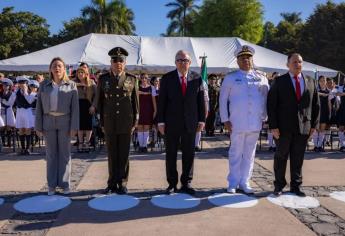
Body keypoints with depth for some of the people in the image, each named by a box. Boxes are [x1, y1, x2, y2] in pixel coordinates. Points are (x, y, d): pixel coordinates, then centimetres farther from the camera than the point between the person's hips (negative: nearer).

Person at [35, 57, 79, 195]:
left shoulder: (71, 85, 1)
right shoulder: (44, 85, 7)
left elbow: (75, 107, -3)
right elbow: (39, 106, 6)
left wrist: (74, 127, -9)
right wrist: (38, 126, 1)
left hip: (64, 121, -2)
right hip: (49, 121, 2)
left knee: (64, 152, 3)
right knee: (51, 153, 6)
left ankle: (64, 184, 12)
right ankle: (51, 185, 14)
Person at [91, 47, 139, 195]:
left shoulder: (131, 79, 3)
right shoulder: (103, 79, 5)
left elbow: (135, 102, 4)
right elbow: (99, 101, 6)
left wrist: (135, 122, 0)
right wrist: (101, 122, 2)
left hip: (126, 124, -1)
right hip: (109, 124, 1)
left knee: (124, 155, 5)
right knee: (112, 155, 9)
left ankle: (122, 184, 17)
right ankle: (112, 184, 20)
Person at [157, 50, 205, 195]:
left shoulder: (197, 78, 2)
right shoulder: (167, 78, -1)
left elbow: (201, 100, 5)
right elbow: (162, 101, -2)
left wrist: (201, 120, 2)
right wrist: (161, 122, -6)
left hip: (190, 123, 1)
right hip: (172, 123, -1)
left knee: (189, 154, 7)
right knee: (170, 154, 7)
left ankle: (186, 183, 21)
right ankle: (172, 183, 20)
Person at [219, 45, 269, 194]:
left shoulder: (261, 77, 9)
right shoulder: (231, 78, 3)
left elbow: (266, 97, 12)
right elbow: (223, 99, 2)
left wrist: (263, 117, 5)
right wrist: (225, 120, -4)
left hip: (255, 123, 3)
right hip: (237, 123, -2)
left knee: (249, 153, 9)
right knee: (236, 153, 2)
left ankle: (244, 182, 19)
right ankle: (233, 183, 13)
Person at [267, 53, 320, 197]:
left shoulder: (310, 82, 10)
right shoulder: (279, 82, 0)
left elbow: (316, 105, 12)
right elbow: (271, 105, -6)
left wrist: (314, 124, 5)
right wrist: (273, 126, -12)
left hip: (303, 127, 3)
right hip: (284, 127, -2)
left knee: (298, 158, 9)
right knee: (281, 157, 8)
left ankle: (296, 186, 22)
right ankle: (279, 185, 20)